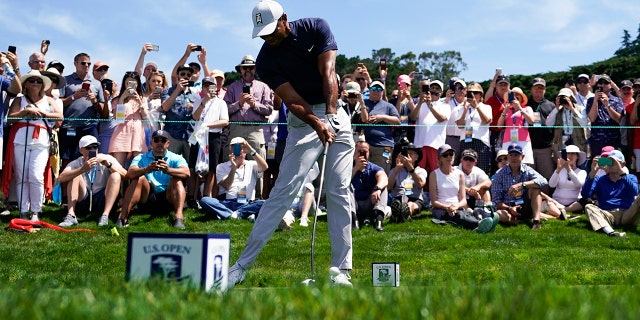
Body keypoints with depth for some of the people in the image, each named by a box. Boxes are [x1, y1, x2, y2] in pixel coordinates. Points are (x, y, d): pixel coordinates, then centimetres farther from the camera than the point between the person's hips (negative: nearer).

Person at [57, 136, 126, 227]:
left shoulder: (107, 159, -1)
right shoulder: (76, 164, 0)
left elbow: (124, 175, -16)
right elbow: (60, 179, -21)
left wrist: (107, 164, -29)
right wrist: (83, 169, -32)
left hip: (103, 201, -1)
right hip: (83, 203, 1)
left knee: (115, 175, -21)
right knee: (75, 175, -16)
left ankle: (105, 216, -35)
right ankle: (71, 216, -27)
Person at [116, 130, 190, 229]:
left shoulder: (176, 158, 5)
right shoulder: (141, 158, 8)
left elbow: (186, 173, -17)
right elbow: (129, 174, -13)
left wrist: (168, 170, -37)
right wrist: (146, 169, -34)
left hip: (168, 197, -1)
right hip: (146, 198, 1)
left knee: (177, 180, -22)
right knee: (139, 178, -20)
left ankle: (179, 216, -41)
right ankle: (123, 215, -31)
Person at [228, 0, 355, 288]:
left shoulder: (315, 27, -4)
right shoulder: (265, 60, -7)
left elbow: (328, 72, -15)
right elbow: (292, 100, -16)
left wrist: (330, 114, -28)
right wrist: (317, 124, -33)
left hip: (335, 115, 1)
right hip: (303, 121, -1)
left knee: (339, 193, -3)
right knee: (283, 191, -10)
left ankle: (340, 270, 2)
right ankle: (244, 262, -5)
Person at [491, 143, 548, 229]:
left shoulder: (527, 170, 4)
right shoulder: (500, 174, 1)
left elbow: (543, 181, -17)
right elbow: (497, 200, -3)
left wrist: (521, 185, -29)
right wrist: (509, 208, -23)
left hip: (525, 208, 2)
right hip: (507, 208, -2)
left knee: (534, 186, -19)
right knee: (499, 215, -36)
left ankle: (536, 218, -30)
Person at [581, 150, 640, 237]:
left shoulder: (631, 178, 17)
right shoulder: (600, 180, 19)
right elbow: (585, 194, -1)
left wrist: (621, 171, -19)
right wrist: (593, 172, -11)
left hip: (627, 216, -1)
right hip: (608, 216, 1)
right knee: (588, 207, -27)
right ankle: (610, 232, -51)